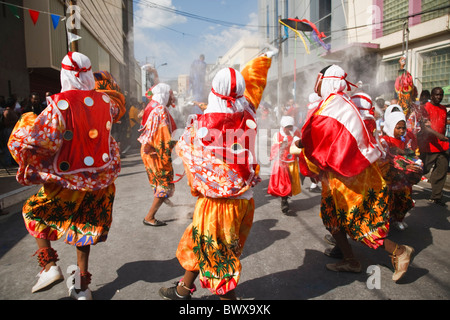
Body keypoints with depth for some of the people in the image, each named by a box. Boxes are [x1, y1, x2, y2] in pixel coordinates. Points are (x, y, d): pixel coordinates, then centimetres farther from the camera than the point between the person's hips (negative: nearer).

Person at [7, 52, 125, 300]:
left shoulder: (60, 103, -20)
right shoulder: (104, 100, -3)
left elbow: (43, 140, -27)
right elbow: (117, 112, 21)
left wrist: (30, 122, -6)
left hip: (68, 181, -5)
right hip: (100, 178, 5)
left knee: (34, 212, 22)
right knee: (84, 226, 18)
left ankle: (49, 265, 10)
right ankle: (82, 286, 28)